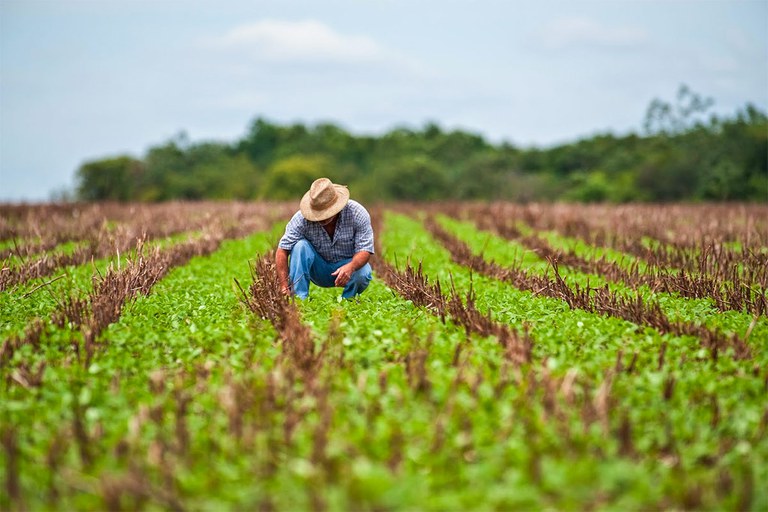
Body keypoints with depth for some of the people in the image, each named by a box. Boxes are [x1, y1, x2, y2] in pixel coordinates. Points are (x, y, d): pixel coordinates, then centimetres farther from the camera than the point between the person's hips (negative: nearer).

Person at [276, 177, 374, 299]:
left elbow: (365, 250, -23)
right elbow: (282, 251, -22)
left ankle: (347, 300, -3)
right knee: (300, 245, -27)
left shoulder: (357, 213, -21)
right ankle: (299, 299, -25)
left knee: (362, 273, -34)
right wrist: (284, 287, -33)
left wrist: (350, 267, -46)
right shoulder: (302, 218, -22)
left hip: (348, 263, -1)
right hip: (318, 270, 1)